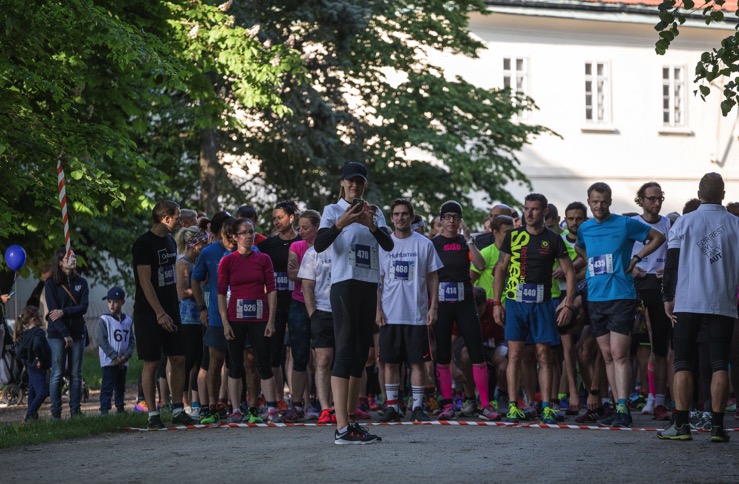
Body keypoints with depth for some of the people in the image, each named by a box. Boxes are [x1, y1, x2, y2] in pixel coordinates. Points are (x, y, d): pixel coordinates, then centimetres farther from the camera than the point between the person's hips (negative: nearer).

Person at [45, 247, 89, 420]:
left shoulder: (81, 282, 9)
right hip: (57, 334, -3)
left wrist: (64, 312, -16)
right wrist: (65, 334, -15)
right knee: (57, 373, -5)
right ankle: (56, 411, -2)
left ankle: (75, 409, 7)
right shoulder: (51, 283, -1)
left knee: (76, 373, 4)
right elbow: (53, 310, -8)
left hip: (77, 332, 3)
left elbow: (83, 307, -2)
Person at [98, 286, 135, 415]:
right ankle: (104, 409, -11)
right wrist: (114, 357, -16)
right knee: (107, 386, -9)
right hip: (108, 361, -5)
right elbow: (102, 341, -11)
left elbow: (132, 340, 8)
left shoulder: (128, 320, 8)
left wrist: (126, 355, -8)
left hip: (123, 361, 5)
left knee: (121, 387, 13)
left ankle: (120, 408, 21)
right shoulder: (104, 319, -6)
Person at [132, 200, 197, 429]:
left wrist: (174, 308, 15)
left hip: (170, 310, 7)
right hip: (149, 313, -7)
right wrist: (160, 313, -20)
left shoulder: (170, 241, 13)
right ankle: (153, 414, 0)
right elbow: (145, 282, -17)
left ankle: (178, 410, 11)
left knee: (179, 359, 4)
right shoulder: (144, 244, -13)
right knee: (151, 363, -4)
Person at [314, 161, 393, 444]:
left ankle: (350, 422, 13)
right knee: (345, 350, -12)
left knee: (361, 352, 8)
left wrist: (372, 226, -19)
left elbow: (389, 245, 0)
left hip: (369, 288, 6)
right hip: (344, 285, -6)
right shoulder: (333, 211, 2)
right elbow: (318, 245, -14)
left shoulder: (374, 213, 16)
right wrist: (341, 223, -29)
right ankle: (342, 428, -18)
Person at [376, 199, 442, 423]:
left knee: (417, 361, 0)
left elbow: (432, 278, 5)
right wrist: (377, 309, 0)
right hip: (390, 314, 1)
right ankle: (391, 406, 8)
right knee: (390, 362, 2)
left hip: (417, 314, -1)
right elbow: (378, 280, 9)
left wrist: (433, 307, -3)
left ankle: (417, 407, 6)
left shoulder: (424, 244, 4)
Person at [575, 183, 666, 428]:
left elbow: (658, 237, 7)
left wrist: (636, 258, -1)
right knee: (607, 355, 7)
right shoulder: (584, 228, 10)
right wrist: (592, 265, 13)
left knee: (619, 353, -13)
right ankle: (619, 408, 11)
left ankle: (623, 408, -16)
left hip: (621, 296, -5)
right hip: (595, 297, 5)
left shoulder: (626, 224, -3)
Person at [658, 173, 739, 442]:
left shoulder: (684, 223, 1)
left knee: (683, 363, 3)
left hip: (688, 302, -1)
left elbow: (671, 264, 1)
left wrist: (668, 298, 8)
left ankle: (681, 425, -4)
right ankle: (717, 425, -2)